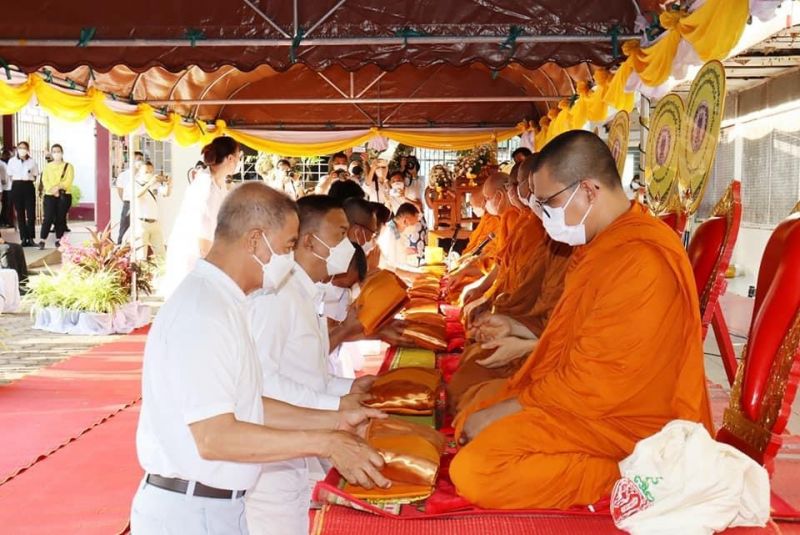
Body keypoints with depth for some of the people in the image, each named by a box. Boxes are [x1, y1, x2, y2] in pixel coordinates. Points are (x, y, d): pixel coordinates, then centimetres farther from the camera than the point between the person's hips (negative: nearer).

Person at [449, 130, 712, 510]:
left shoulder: (640, 260, -25)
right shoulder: (604, 245, 10)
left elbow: (592, 383, -25)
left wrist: (496, 413, -16)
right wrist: (524, 336, 13)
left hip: (621, 423, -11)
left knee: (475, 472, -24)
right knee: (470, 422, 17)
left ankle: (623, 476, -13)